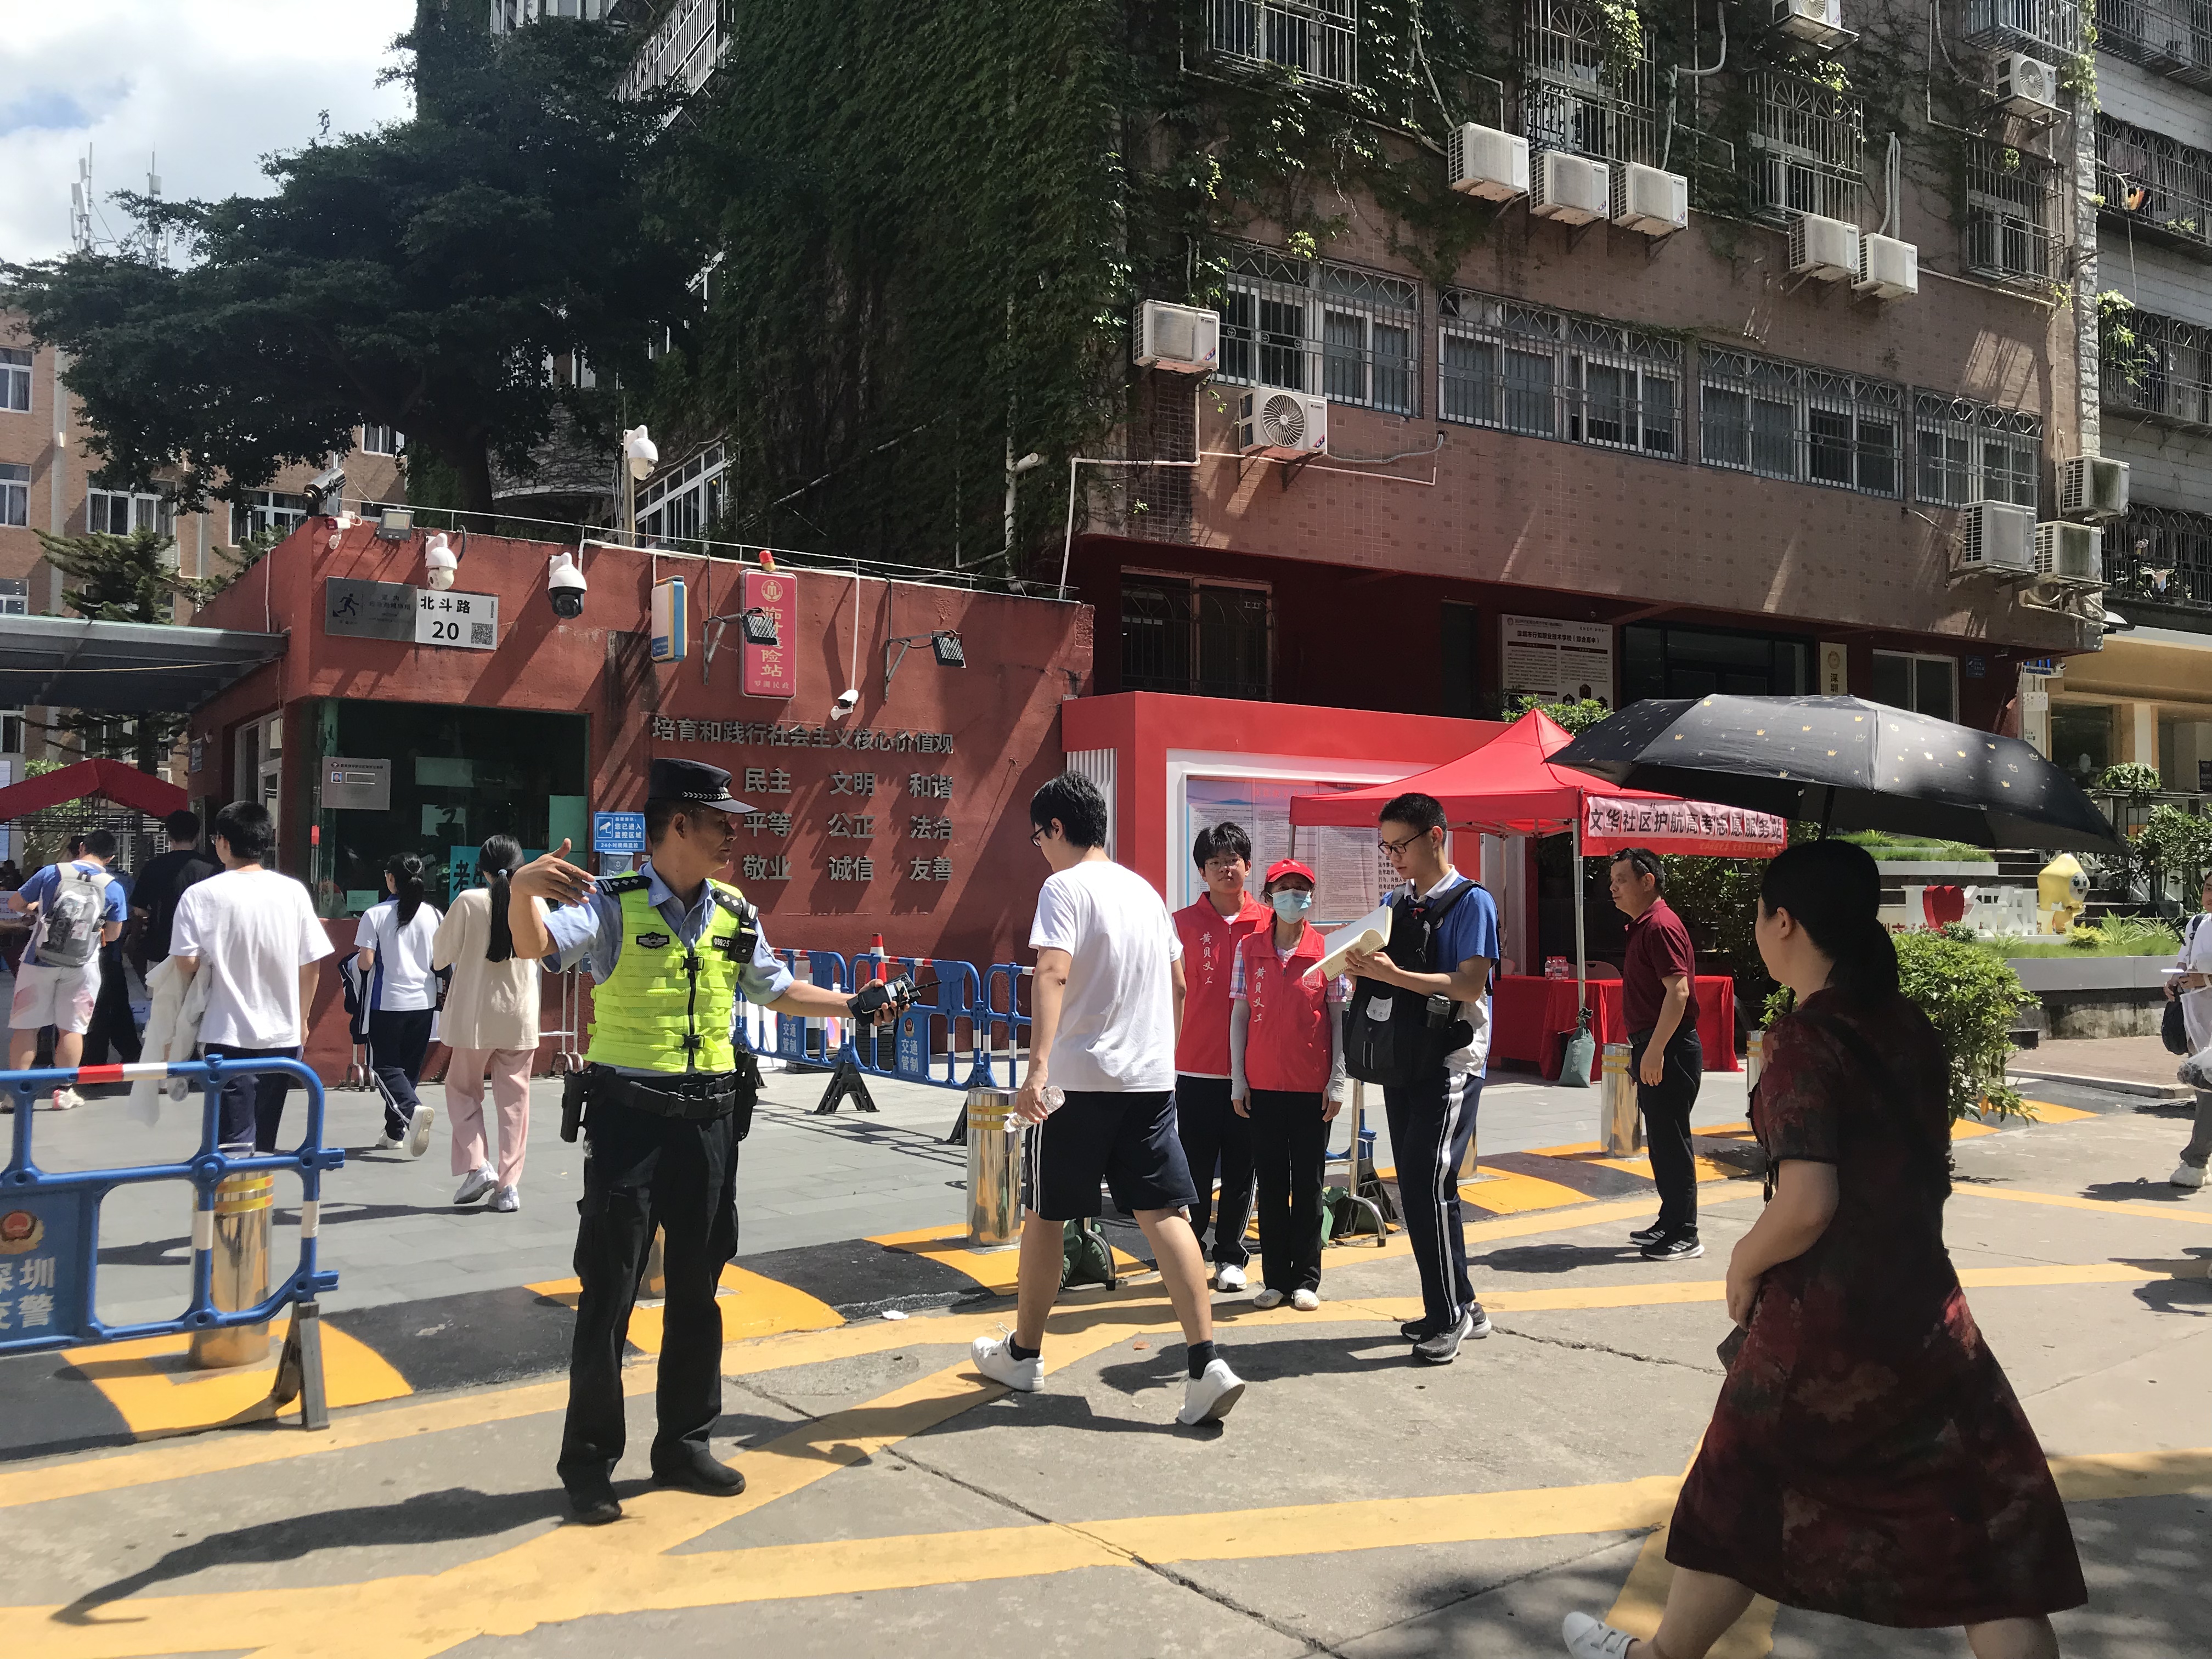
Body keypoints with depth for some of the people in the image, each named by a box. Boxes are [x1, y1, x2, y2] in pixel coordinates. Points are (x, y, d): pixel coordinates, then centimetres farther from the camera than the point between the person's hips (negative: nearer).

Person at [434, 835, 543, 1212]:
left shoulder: (468, 902, -10)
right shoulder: (535, 903, -4)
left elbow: (440, 957, -3)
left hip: (473, 1015, -2)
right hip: (520, 1015, 2)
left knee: (463, 1089, 17)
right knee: (514, 1098, 9)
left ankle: (476, 1166, 3)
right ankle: (509, 1186, 8)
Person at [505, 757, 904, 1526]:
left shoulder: (734, 915, 9)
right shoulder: (613, 905, -8)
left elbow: (775, 989, 25)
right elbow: (536, 946, -25)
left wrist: (854, 1006, 21)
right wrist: (522, 889, -44)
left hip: (709, 1118, 5)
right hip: (629, 1117, -5)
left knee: (697, 1289, 13)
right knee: (608, 1294, 1)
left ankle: (685, 1445, 27)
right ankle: (589, 1462, 15)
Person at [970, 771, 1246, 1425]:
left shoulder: (1065, 887, -9)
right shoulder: (1144, 889, 14)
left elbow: (1053, 973, -24)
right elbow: (1176, 984, 22)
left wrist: (1038, 1068, -33)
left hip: (1081, 1079, -6)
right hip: (1151, 1078, 6)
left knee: (1045, 1214, 10)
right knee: (1164, 1213, 2)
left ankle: (1023, 1353, 25)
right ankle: (1207, 1365, -8)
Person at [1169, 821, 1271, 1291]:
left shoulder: (1267, 922, 3)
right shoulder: (1184, 923, 1)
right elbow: (1176, 992, 5)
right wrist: (1170, 1054, 2)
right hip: (1196, 1066, -1)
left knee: (1241, 1169, 9)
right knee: (1193, 1169, 4)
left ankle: (1230, 1256, 21)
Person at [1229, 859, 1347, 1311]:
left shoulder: (1327, 950, -1)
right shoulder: (1249, 948, 3)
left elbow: (1338, 1017, 1)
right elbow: (1240, 1014, 5)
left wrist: (1337, 1082, -3)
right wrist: (1238, 1080, 2)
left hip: (1312, 1087, -1)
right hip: (1263, 1085, 1)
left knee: (1308, 1184, 6)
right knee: (1271, 1182, 7)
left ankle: (1306, 1279, 15)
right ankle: (1276, 1278, 16)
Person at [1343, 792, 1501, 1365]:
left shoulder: (1470, 901, -7)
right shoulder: (1395, 903, 15)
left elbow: (1471, 985, -17)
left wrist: (1393, 974, -24)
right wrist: (1362, 972, -4)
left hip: (1449, 1064, -7)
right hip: (1402, 1062, 7)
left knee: (1427, 1186, -12)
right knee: (1420, 1189, 10)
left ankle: (1448, 1318, 0)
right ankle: (1461, 1307, 23)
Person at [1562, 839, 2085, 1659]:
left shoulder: (1804, 1039, -17)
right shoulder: (1912, 1030, 4)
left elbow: (1807, 1203, -26)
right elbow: (1927, 1171, 15)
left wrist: (1744, 1263, -9)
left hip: (1821, 1319, -5)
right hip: (1928, 1311, 6)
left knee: (1738, 1504, 15)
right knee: (1989, 1530, 10)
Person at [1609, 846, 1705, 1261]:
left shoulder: (1661, 926, -15)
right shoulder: (1642, 927, 16)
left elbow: (1678, 991, -24)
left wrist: (1655, 1050, -27)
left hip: (1668, 1052, -10)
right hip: (1652, 1049, 10)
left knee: (1672, 1142, -4)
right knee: (1662, 1141, 15)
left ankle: (1684, 1236, 2)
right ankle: (1670, 1223, 24)